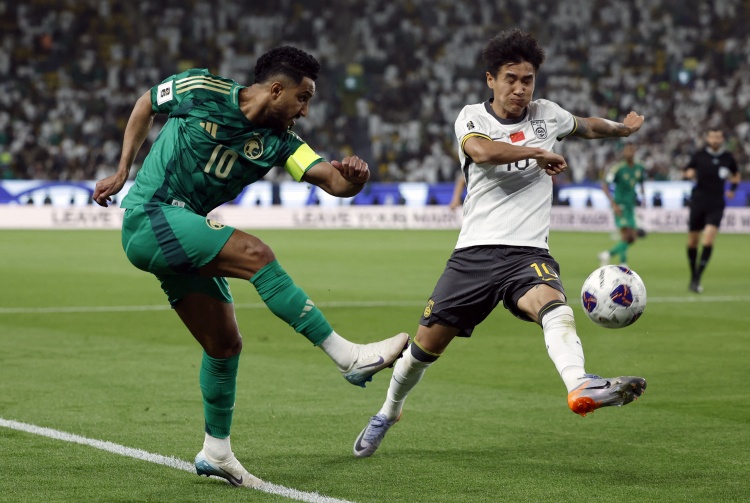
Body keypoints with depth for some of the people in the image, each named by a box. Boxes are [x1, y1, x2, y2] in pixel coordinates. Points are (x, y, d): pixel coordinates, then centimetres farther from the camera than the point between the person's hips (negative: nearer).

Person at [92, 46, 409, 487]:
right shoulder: (200, 91, -8)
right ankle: (350, 357, -30)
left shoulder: (278, 141, 2)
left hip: (183, 237, 7)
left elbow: (332, 180, -11)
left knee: (225, 344, 5)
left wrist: (353, 176, -34)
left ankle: (216, 452, 21)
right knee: (255, 253, -25)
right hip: (150, 216, -7)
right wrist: (123, 171, 10)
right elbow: (147, 104, 10)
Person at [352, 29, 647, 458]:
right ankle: (389, 412, 34)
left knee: (553, 305, -33)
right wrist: (539, 153, -15)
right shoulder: (472, 117, 2)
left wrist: (622, 128, 46)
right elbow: (482, 151, -22)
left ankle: (581, 388, -61)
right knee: (427, 345, 4)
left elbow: (586, 126, 36)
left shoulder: (547, 114, 12)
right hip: (475, 251, 0)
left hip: (528, 252, 1)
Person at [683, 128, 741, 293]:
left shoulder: (728, 157, 5)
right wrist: (689, 174, -16)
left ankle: (697, 280, -14)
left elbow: (736, 174, 23)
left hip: (716, 205, 0)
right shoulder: (699, 156, 0)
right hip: (698, 203, 0)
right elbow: (686, 173, 6)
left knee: (708, 239, -16)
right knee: (692, 241, 5)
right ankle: (693, 276, 24)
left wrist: (732, 189, 8)